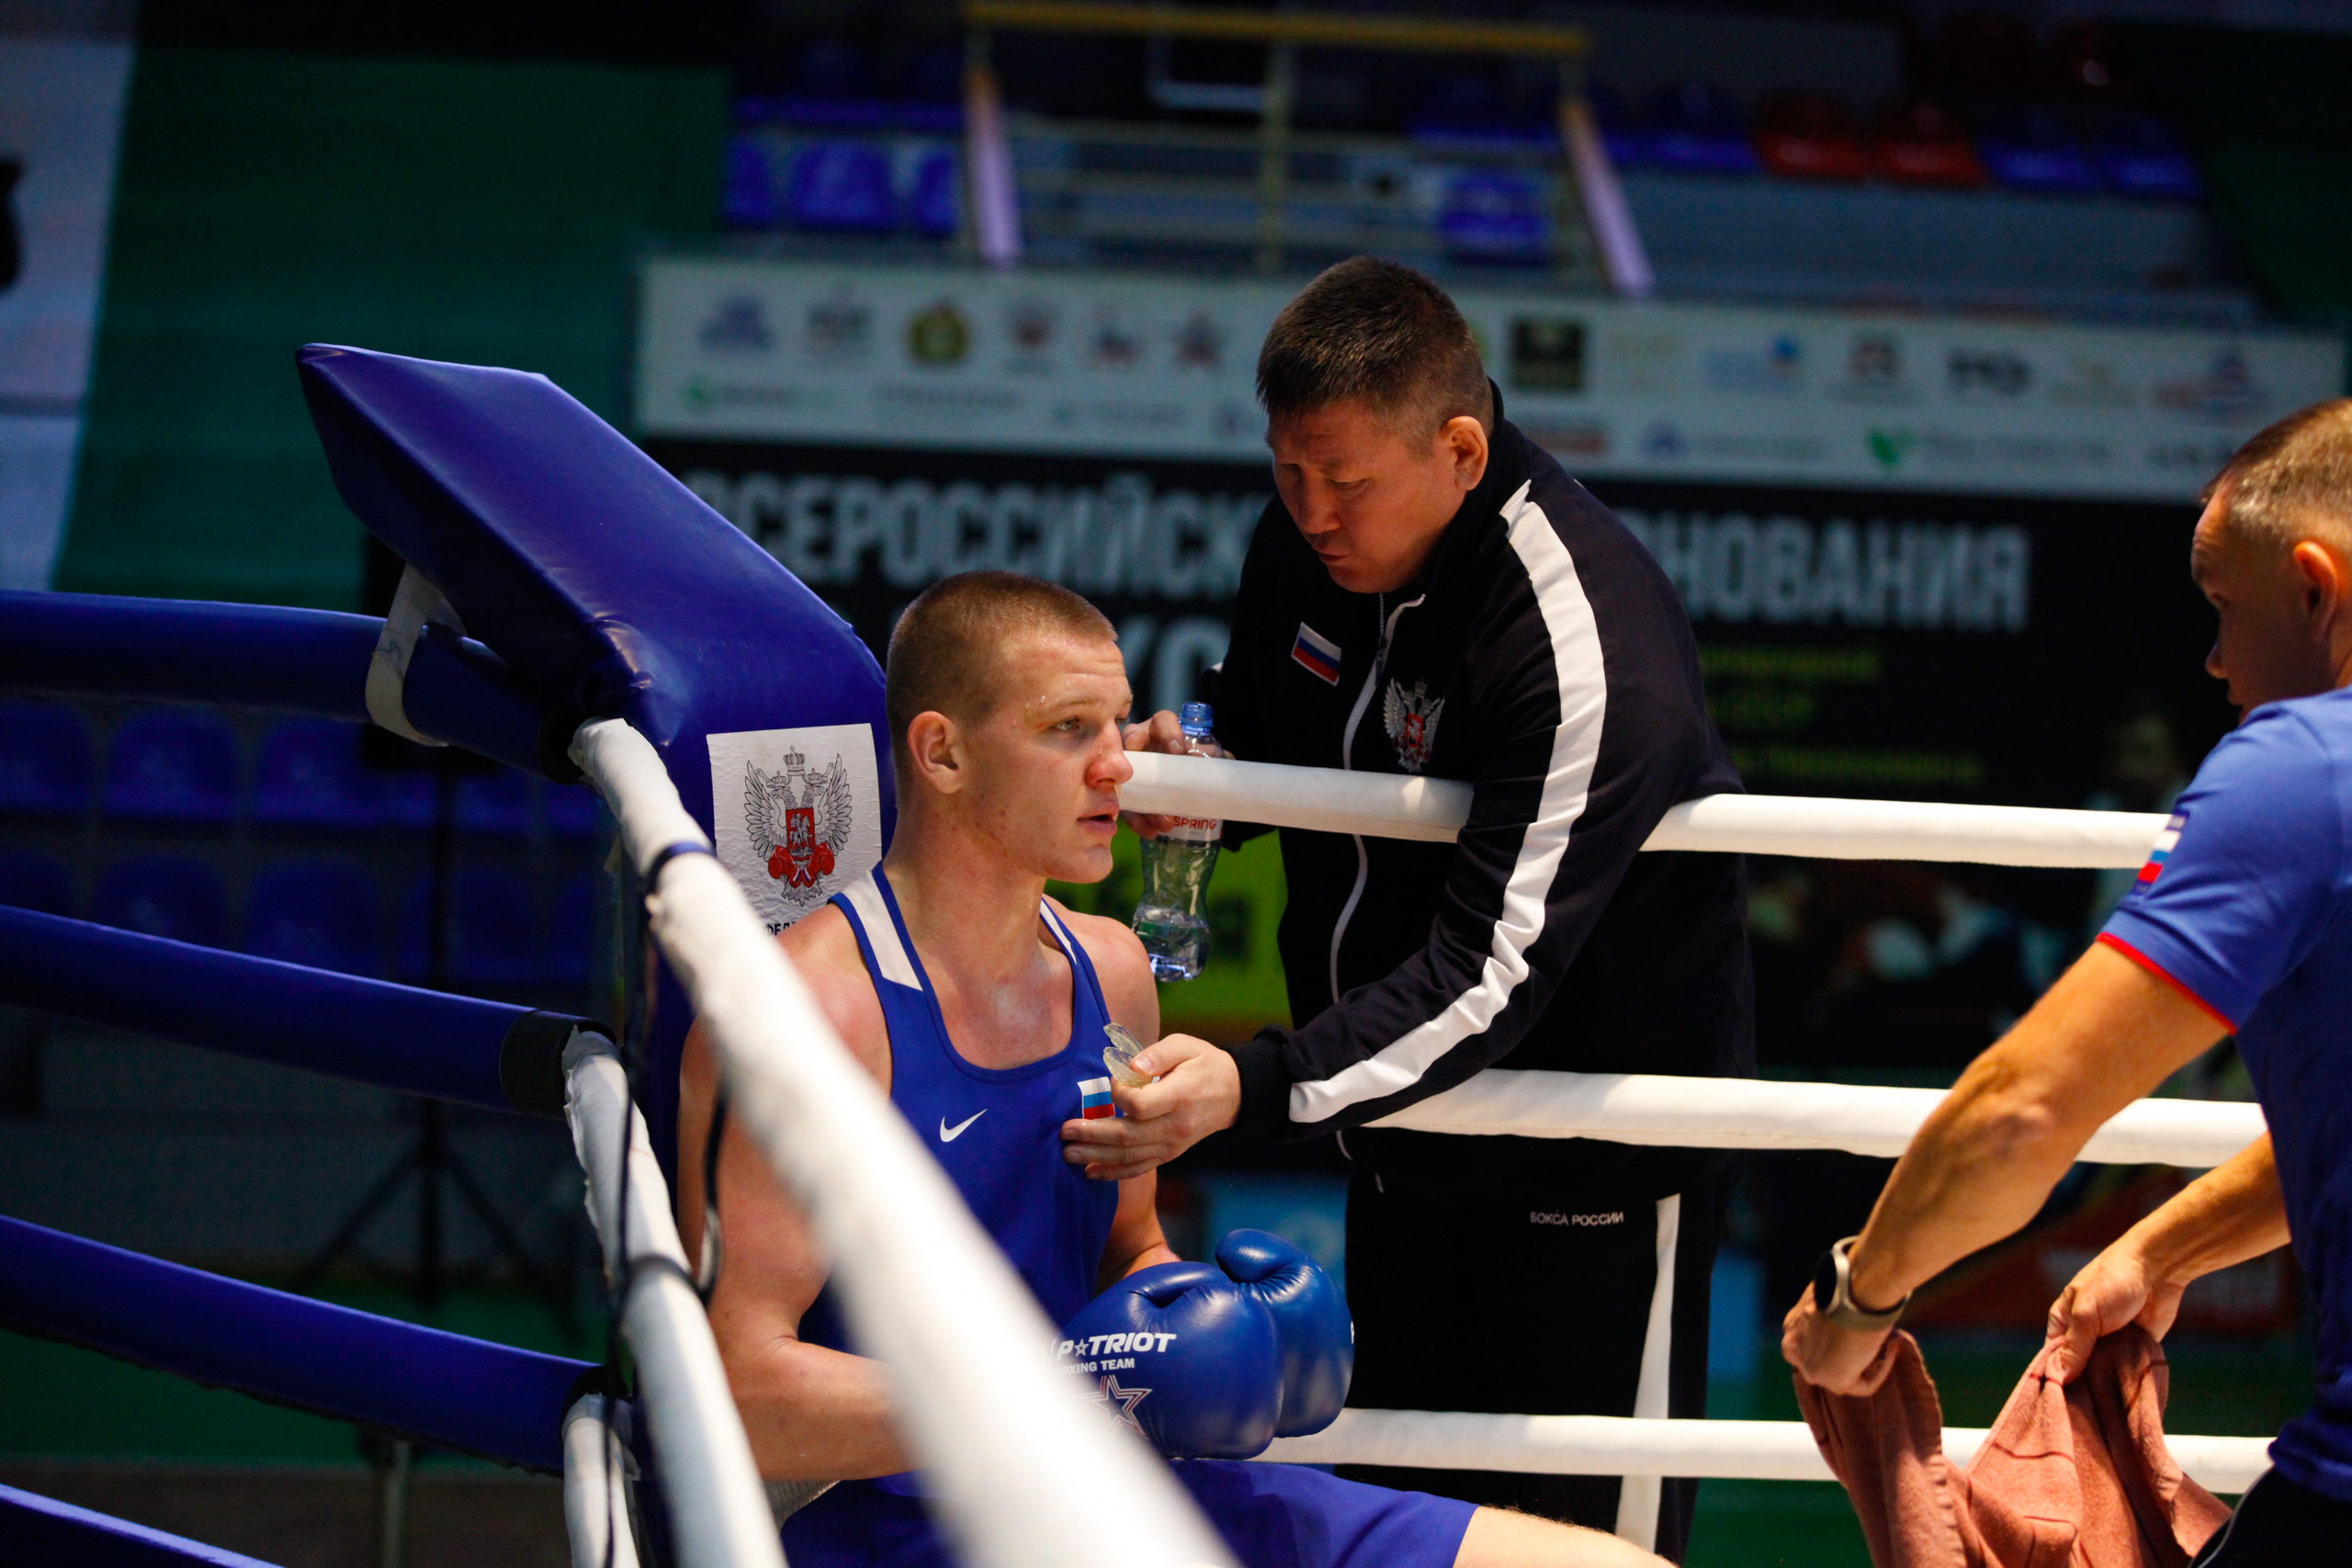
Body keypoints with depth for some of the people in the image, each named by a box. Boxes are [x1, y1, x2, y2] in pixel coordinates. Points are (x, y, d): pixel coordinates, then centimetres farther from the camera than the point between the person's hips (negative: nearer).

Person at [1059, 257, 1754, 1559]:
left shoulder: (1594, 647, -29)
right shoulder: (1308, 543, -5)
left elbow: (1491, 976, -33)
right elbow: (1267, 754, 16)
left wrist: (1253, 1087, -43)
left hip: (1590, 1166, -8)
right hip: (1402, 1129, 8)